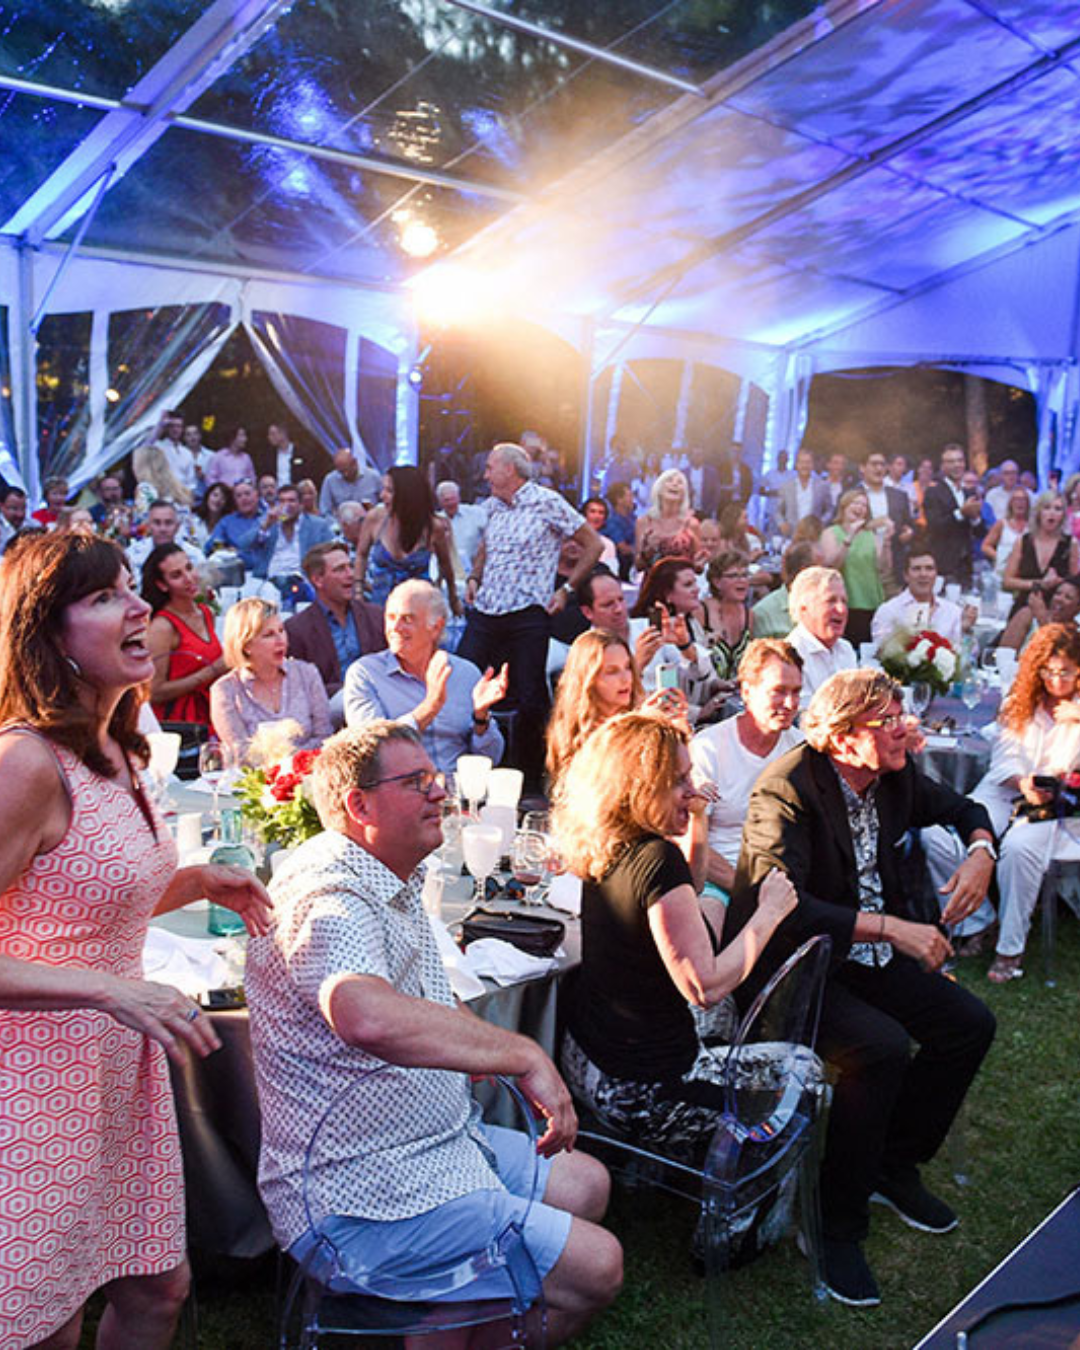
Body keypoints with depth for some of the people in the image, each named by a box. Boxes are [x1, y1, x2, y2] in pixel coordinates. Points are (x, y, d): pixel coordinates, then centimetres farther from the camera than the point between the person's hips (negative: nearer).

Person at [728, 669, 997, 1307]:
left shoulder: (895, 777, 0)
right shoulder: (787, 789, -23)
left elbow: (962, 808, 21)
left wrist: (981, 853, -2)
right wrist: (892, 928, -33)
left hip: (868, 954, 8)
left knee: (972, 1024, -1)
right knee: (883, 1047, -29)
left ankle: (895, 1165, 19)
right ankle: (839, 1224, -9)